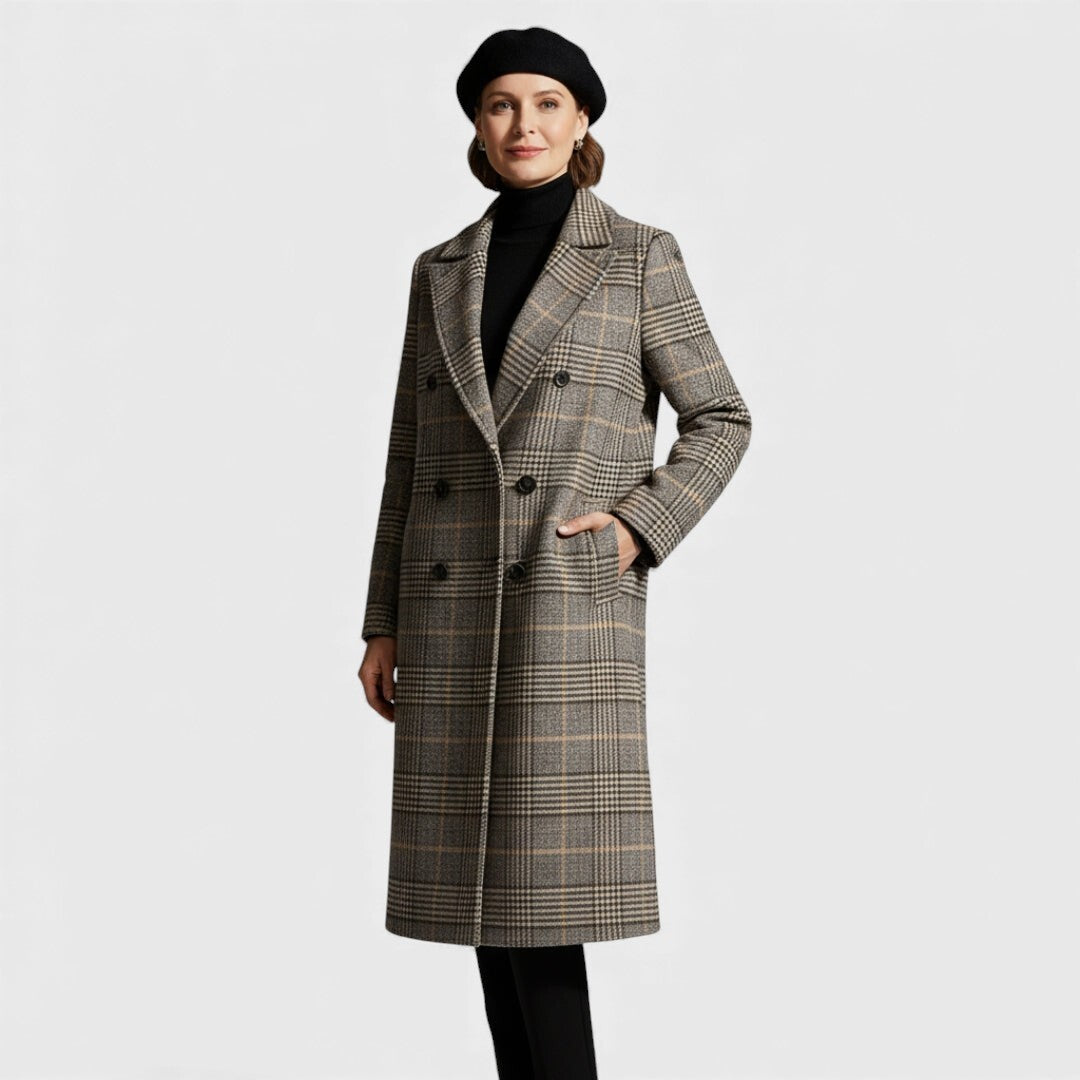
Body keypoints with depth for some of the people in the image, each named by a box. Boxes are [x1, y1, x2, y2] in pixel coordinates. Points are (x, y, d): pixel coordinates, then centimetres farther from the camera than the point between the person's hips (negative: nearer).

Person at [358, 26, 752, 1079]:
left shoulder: (640, 258, 2)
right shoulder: (441, 271, 13)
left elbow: (720, 420, 4)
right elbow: (411, 455, 13)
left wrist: (638, 527, -12)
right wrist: (385, 625, 9)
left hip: (571, 600, -4)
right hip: (454, 609, 5)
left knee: (541, 884, -10)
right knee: (480, 885, 5)